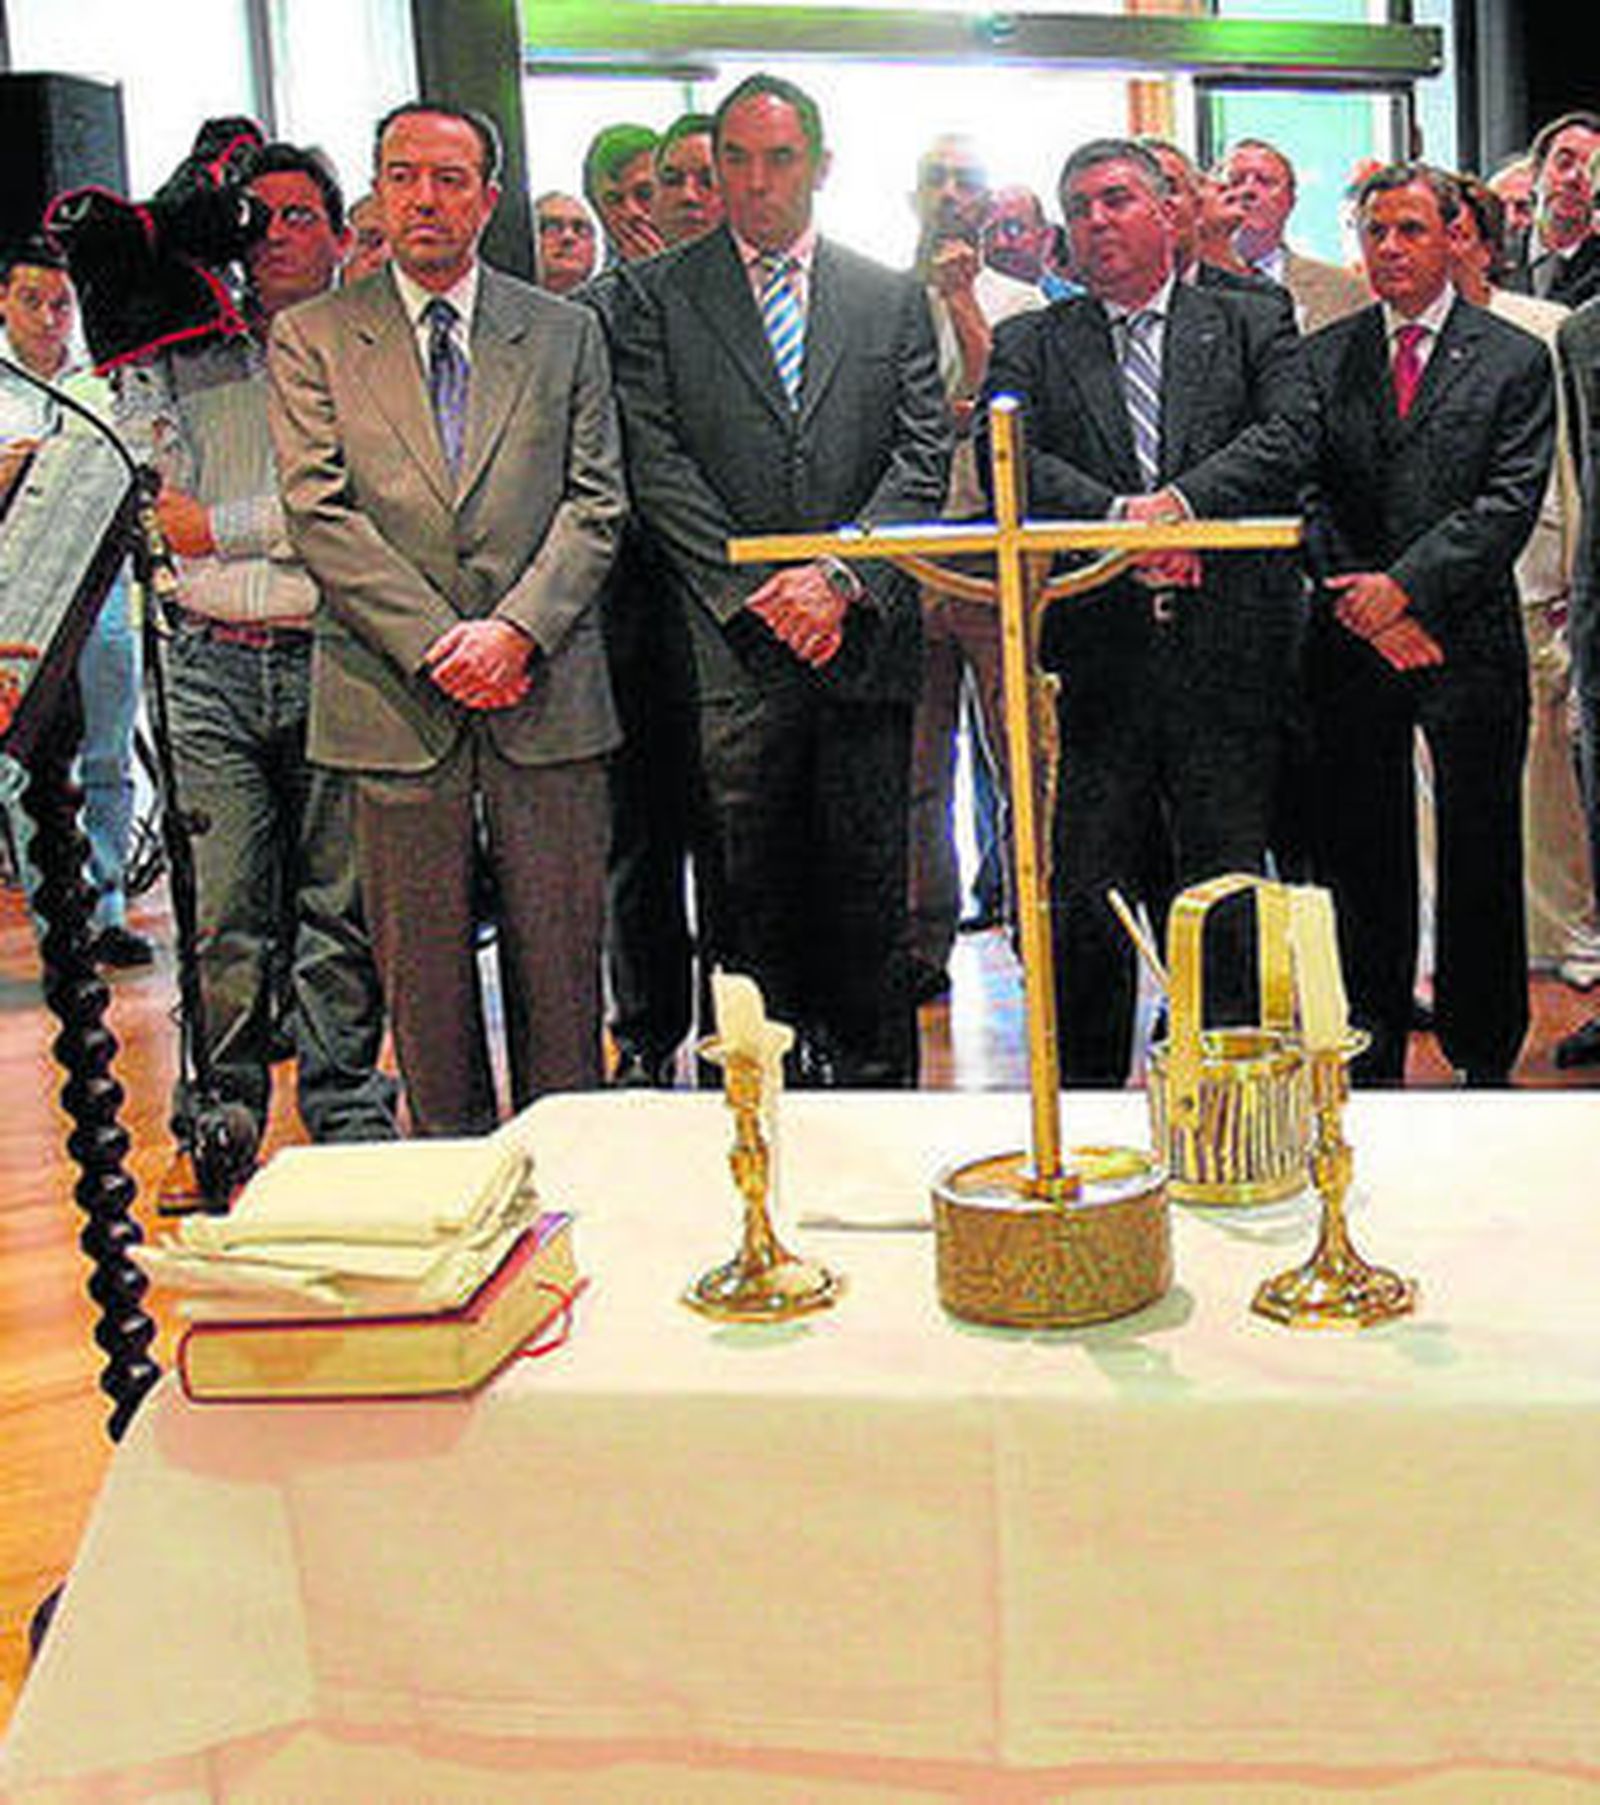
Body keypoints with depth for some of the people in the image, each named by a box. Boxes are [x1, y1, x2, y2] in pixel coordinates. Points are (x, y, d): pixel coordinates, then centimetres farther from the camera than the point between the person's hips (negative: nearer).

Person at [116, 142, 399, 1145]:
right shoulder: (182, 359, 15)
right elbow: (156, 489, 2)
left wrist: (222, 526, -8)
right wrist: (142, 355, -2)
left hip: (334, 661, -2)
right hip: (214, 666, 2)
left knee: (340, 908, 4)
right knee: (229, 912, 2)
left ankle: (345, 1110, 17)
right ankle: (226, 1112, 15)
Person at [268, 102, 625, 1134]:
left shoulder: (565, 333, 11)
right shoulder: (313, 339, 7)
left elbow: (597, 504, 3)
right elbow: (320, 514, -2)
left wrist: (517, 631, -12)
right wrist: (437, 645, -12)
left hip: (546, 698, 1)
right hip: (395, 702, 0)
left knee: (559, 962, 5)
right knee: (424, 972, 6)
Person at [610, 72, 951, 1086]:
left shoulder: (894, 300, 12)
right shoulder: (658, 296, 6)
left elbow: (925, 458, 5)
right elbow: (657, 467, -2)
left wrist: (840, 576, -10)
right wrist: (758, 590, -11)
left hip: (862, 634, 1)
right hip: (731, 646, -1)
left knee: (870, 887, 5)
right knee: (753, 889, 3)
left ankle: (878, 1082, 17)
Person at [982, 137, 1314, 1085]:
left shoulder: (1254, 325, 12)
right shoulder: (1030, 344, 13)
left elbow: (1291, 437, -4)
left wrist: (1180, 502, -17)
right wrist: (1123, 516, -17)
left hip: (1229, 650, 0)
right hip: (1098, 657, 0)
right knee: (1087, 904, 3)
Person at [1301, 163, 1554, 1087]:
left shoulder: (1516, 359, 3)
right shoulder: (1321, 355, 10)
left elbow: (1509, 503, -6)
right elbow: (1305, 492, 4)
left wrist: (1404, 585, -16)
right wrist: (1356, 600, -10)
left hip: (1469, 640, -2)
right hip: (1349, 641, 2)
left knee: (1481, 862, 4)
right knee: (1362, 861, 7)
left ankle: (1485, 1060, 17)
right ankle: (1377, 1055, 20)